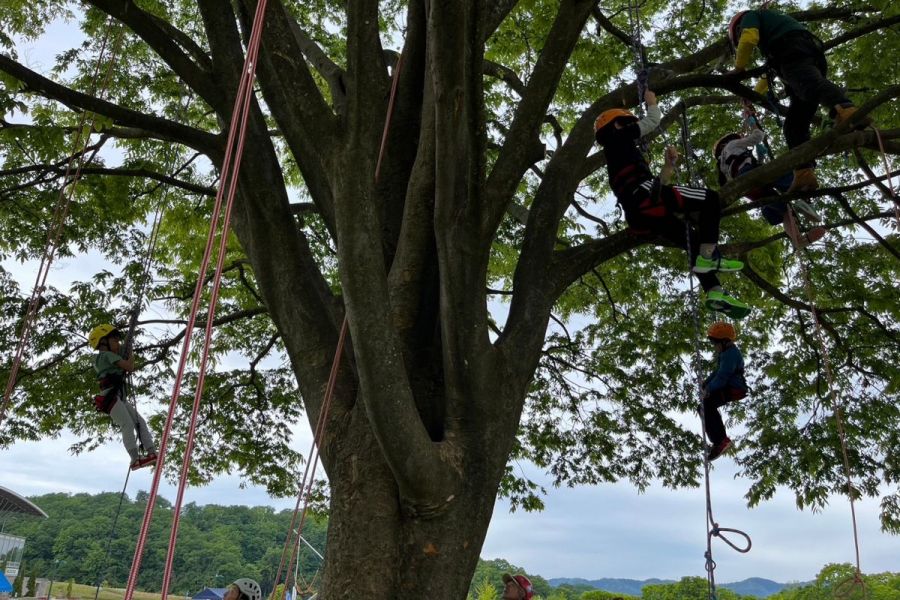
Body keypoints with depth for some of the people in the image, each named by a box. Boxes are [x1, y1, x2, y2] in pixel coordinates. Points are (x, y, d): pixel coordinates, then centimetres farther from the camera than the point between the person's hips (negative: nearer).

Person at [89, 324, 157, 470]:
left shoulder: (100, 359, 27)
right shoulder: (108, 355, -1)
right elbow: (129, 367, -8)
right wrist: (131, 356, 11)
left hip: (119, 398, 10)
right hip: (110, 396, -10)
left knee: (140, 422, 0)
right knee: (128, 425, -20)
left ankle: (151, 452, -10)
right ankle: (135, 459, -27)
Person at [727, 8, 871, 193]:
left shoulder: (750, 17, 22)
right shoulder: (769, 22, 47)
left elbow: (747, 39, -2)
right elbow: (771, 71, 56)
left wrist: (739, 68, 12)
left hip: (794, 51, -8)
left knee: (809, 81, -37)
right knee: (795, 124, 1)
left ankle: (846, 110, -67)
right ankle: (804, 174, -16)